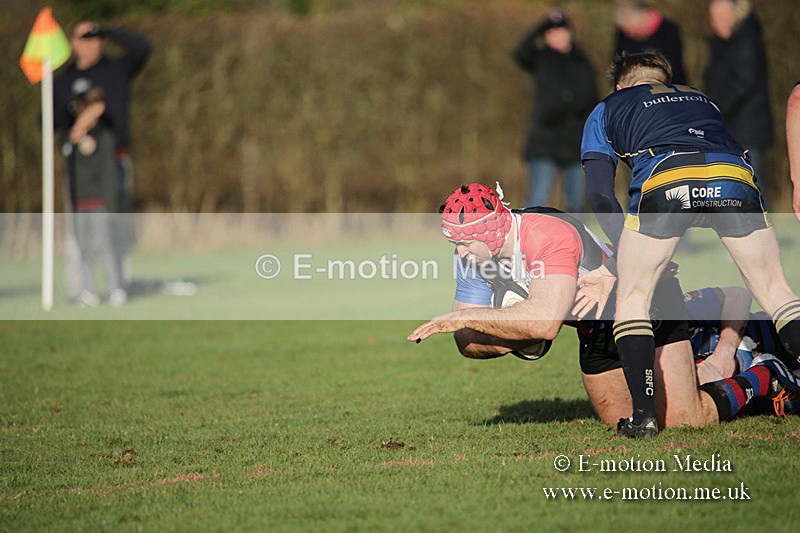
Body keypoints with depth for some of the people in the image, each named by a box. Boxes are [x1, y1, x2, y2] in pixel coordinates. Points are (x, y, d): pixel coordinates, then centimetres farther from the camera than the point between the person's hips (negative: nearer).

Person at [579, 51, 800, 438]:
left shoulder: (606, 111, 32)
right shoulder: (701, 99, 42)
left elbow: (600, 195, 20)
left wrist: (623, 256, 26)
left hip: (664, 178, -2)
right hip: (733, 173, 3)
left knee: (632, 298, 14)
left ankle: (644, 414, 3)